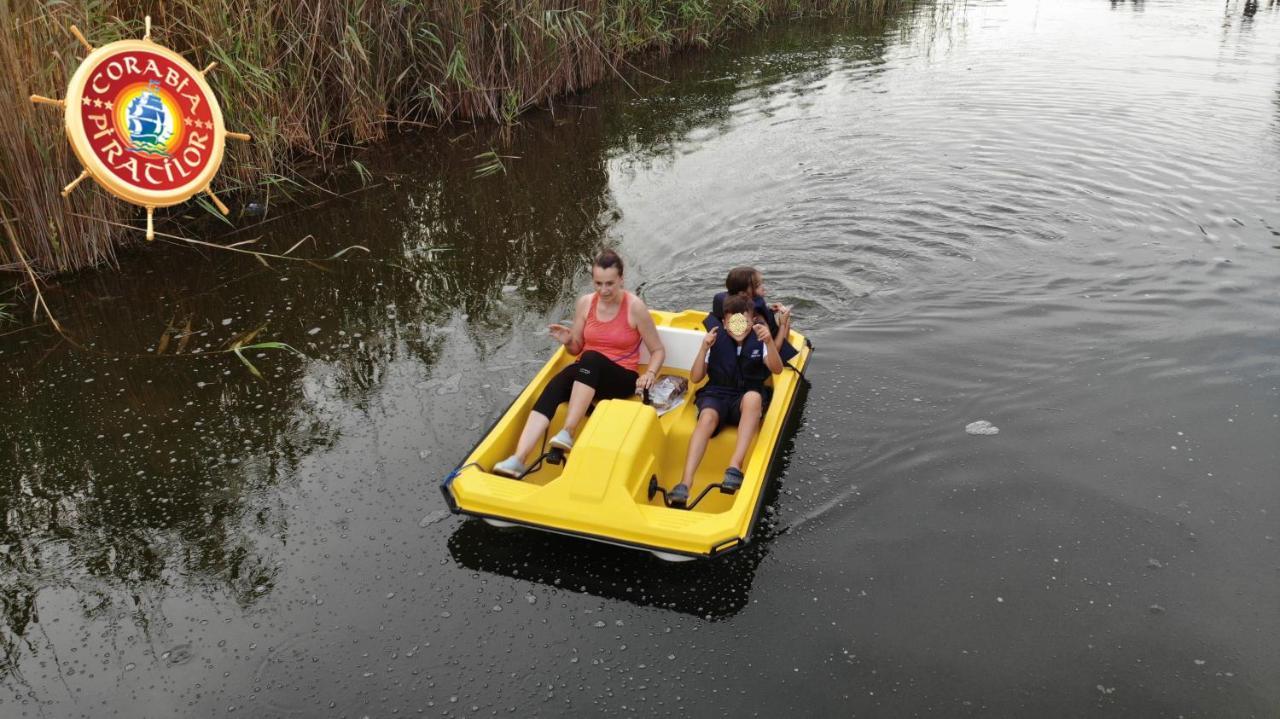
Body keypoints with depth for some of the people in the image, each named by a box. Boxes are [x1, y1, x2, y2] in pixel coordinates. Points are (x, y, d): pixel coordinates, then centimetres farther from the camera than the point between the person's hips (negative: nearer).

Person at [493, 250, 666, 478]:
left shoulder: (634, 307, -7)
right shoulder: (585, 303, 4)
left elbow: (658, 350, 0)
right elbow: (577, 349, 14)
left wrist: (650, 374, -19)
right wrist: (568, 342, -9)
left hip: (622, 379, -3)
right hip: (586, 375, 3)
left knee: (591, 358, -37)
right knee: (554, 387, -31)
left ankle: (568, 433, -43)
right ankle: (519, 459, -45)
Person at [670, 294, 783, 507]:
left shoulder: (758, 341, 5)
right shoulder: (717, 340, 4)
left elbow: (777, 369, -11)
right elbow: (695, 378, 1)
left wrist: (769, 343, -29)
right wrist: (704, 349, -14)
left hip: (746, 398, 0)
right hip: (716, 395, 0)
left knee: (753, 397, -37)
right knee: (708, 416, -35)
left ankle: (735, 466, -42)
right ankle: (686, 482, -47)